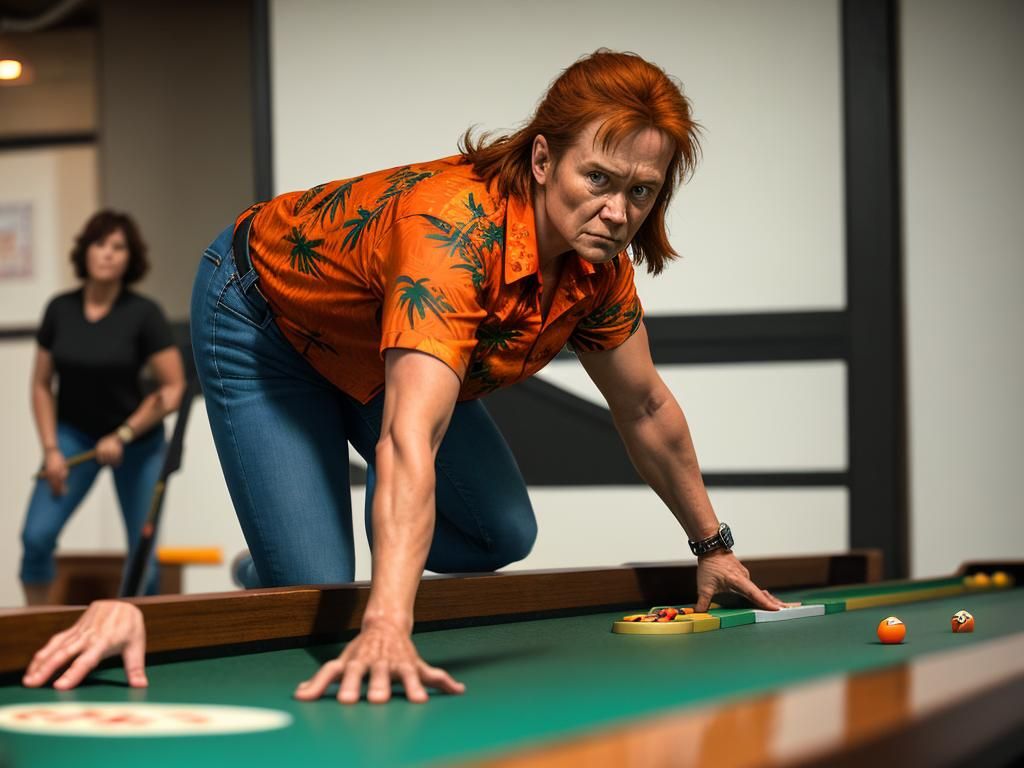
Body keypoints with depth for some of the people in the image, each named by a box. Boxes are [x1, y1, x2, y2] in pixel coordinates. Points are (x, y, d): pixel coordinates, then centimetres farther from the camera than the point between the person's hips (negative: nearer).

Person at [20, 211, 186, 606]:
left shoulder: (144, 314, -14)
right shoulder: (60, 310, -5)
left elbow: (173, 387, -12)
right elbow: (42, 385, 3)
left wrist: (123, 437, -16)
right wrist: (51, 449, -4)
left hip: (136, 440, -2)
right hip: (73, 434, 2)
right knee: (37, 536, -14)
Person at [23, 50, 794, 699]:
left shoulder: (598, 263, -19)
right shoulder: (458, 227, -44)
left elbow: (645, 408, -1)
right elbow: (409, 438, -56)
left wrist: (713, 545, 8)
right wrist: (388, 628, -67)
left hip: (377, 344, 7)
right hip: (264, 321, -7)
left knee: (504, 536, 5)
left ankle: (275, 574, 24)